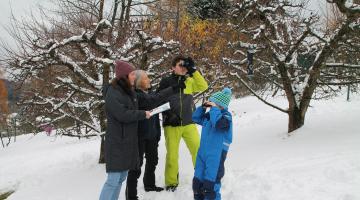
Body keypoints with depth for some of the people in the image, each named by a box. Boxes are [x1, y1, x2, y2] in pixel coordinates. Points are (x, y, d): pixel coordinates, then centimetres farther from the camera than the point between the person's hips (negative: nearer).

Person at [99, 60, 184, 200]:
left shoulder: (131, 93, 13)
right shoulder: (112, 93, -12)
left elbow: (152, 99, 17)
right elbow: (123, 115, -22)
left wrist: (173, 89, 17)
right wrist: (143, 114, -8)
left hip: (128, 141, 8)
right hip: (117, 142, -8)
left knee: (121, 177, 12)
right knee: (114, 179, -7)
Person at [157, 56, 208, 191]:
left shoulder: (189, 81, 7)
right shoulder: (166, 82, -1)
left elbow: (203, 86, -7)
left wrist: (193, 70, -12)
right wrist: (169, 115, -11)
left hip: (188, 123, 2)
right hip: (171, 125, -2)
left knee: (198, 151, -2)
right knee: (172, 154, 4)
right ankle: (171, 183, 19)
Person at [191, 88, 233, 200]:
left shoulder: (226, 116, -12)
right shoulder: (208, 116, 11)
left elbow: (219, 123, -33)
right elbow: (196, 118, 23)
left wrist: (214, 108, -22)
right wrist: (202, 107, 9)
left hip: (216, 156, -8)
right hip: (202, 153, 8)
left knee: (210, 186, -7)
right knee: (197, 182, 14)